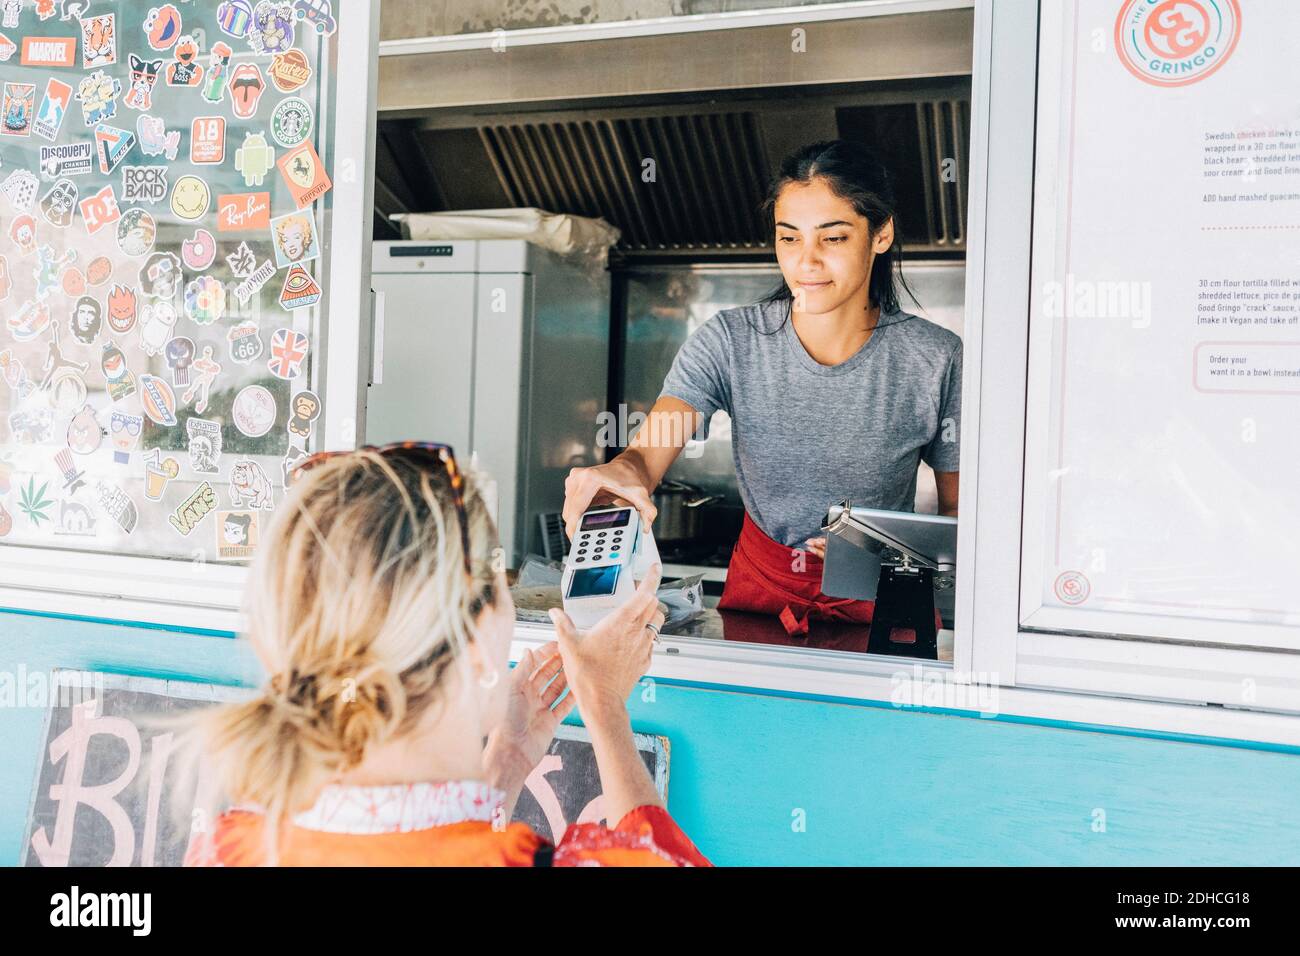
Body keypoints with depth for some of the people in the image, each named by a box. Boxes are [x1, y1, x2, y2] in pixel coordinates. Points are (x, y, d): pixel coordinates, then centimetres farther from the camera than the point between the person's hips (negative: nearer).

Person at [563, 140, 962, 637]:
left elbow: (960, 509, 1)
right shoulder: (728, 341, -10)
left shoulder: (936, 360, -11)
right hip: (761, 582, 1)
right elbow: (648, 449, -23)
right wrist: (623, 472, -47)